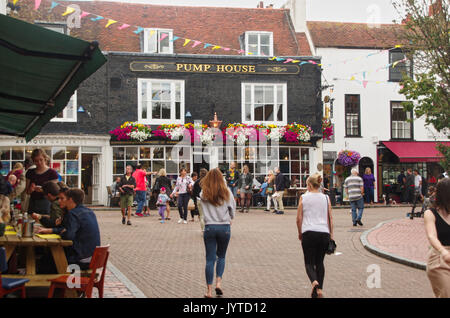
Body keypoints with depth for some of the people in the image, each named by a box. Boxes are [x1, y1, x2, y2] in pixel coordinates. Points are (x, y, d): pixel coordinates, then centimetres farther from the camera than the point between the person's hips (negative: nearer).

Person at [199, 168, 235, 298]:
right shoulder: (226, 192, -4)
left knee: (210, 259, 5)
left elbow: (203, 209, 5)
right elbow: (232, 208, 6)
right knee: (221, 256, 18)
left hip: (209, 227, 0)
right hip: (224, 227, 0)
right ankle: (218, 282, 3)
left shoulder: (203, 194, -3)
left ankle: (209, 290, 5)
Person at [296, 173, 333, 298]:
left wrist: (300, 233, 13)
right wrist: (331, 234, 13)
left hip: (308, 233, -2)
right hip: (324, 233, 2)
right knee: (320, 262, 17)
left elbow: (299, 219, 0)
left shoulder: (303, 198, 1)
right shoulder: (326, 198, 7)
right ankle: (319, 289, 11)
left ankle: (314, 282, -24)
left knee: (309, 263, 4)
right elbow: (330, 218, 6)